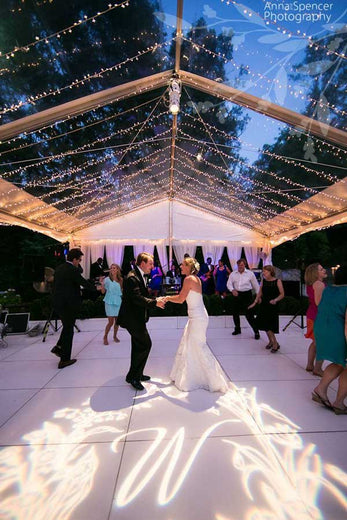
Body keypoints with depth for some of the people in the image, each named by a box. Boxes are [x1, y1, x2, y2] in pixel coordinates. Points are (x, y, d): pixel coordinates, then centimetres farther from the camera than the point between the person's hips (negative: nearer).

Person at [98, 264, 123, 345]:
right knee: (111, 322, -3)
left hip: (119, 302, 4)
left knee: (117, 321, 10)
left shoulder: (120, 280, 4)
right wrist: (102, 284, -20)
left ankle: (115, 336, 30)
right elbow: (103, 292, -6)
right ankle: (105, 337, 19)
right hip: (110, 302, -3)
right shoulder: (107, 279, -6)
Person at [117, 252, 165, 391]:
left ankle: (136, 374, 35)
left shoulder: (140, 276, 11)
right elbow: (137, 298, -28)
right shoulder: (132, 277, -21)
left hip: (137, 318, 11)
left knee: (139, 346, 19)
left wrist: (156, 300, 2)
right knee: (145, 344, -6)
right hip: (132, 318, -10)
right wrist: (155, 302, -20)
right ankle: (133, 376, 9)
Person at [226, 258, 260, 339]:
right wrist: (232, 290, -17)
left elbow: (256, 285, 6)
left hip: (247, 294, -3)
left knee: (249, 314, -5)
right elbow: (229, 283, 3)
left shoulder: (250, 274, -1)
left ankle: (256, 331, 11)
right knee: (235, 313, 12)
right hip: (237, 294, 3)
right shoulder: (233, 274, 3)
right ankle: (237, 329, 33)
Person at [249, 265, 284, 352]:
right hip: (263, 305, 5)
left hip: (273, 306, -5)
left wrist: (275, 300, -24)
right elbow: (260, 293, 12)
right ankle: (271, 341, 29)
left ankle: (275, 343, 11)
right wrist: (255, 302, 10)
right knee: (265, 325, 9)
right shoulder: (263, 280, 4)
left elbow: (282, 294, -8)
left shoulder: (277, 281, -9)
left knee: (268, 325, -5)